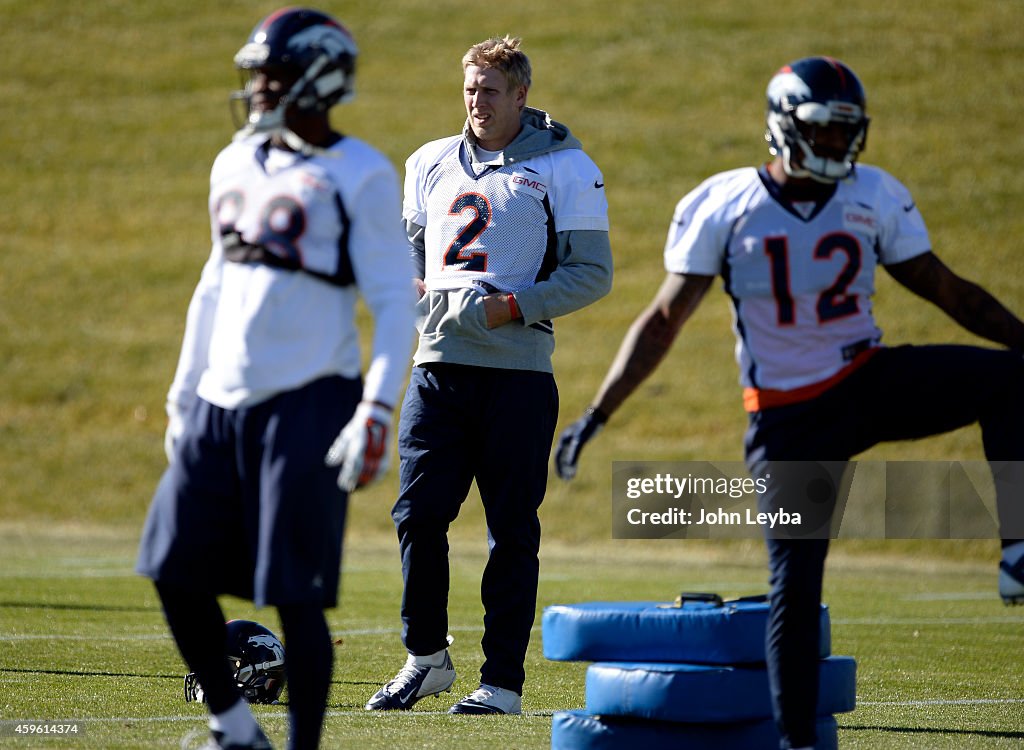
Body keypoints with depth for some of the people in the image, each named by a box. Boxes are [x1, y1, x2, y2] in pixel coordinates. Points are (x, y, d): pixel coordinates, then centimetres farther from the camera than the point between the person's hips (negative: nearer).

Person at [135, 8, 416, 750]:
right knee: (176, 571, 6)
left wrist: (377, 413, -19)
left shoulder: (357, 179, -8)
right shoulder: (237, 165, 13)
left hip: (307, 407, -7)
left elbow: (395, 305, -10)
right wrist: (185, 395, 20)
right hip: (222, 404, 7)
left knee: (295, 595, -6)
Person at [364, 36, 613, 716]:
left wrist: (510, 307, -14)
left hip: (517, 372, -4)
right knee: (417, 514, 0)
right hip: (439, 362, 4)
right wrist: (418, 290, 2)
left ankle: (504, 679, 4)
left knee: (512, 531, -1)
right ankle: (427, 658, 16)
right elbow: (408, 252, 25)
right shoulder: (432, 163, 16)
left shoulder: (563, 168, 0)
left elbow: (593, 273, -3)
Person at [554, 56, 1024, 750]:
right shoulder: (724, 207, -6)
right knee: (795, 583, -5)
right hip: (789, 417, -2)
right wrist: (596, 414, -7)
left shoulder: (876, 199, 0)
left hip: (870, 382, 2)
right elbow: (663, 321, -1)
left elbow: (947, 291, 8)